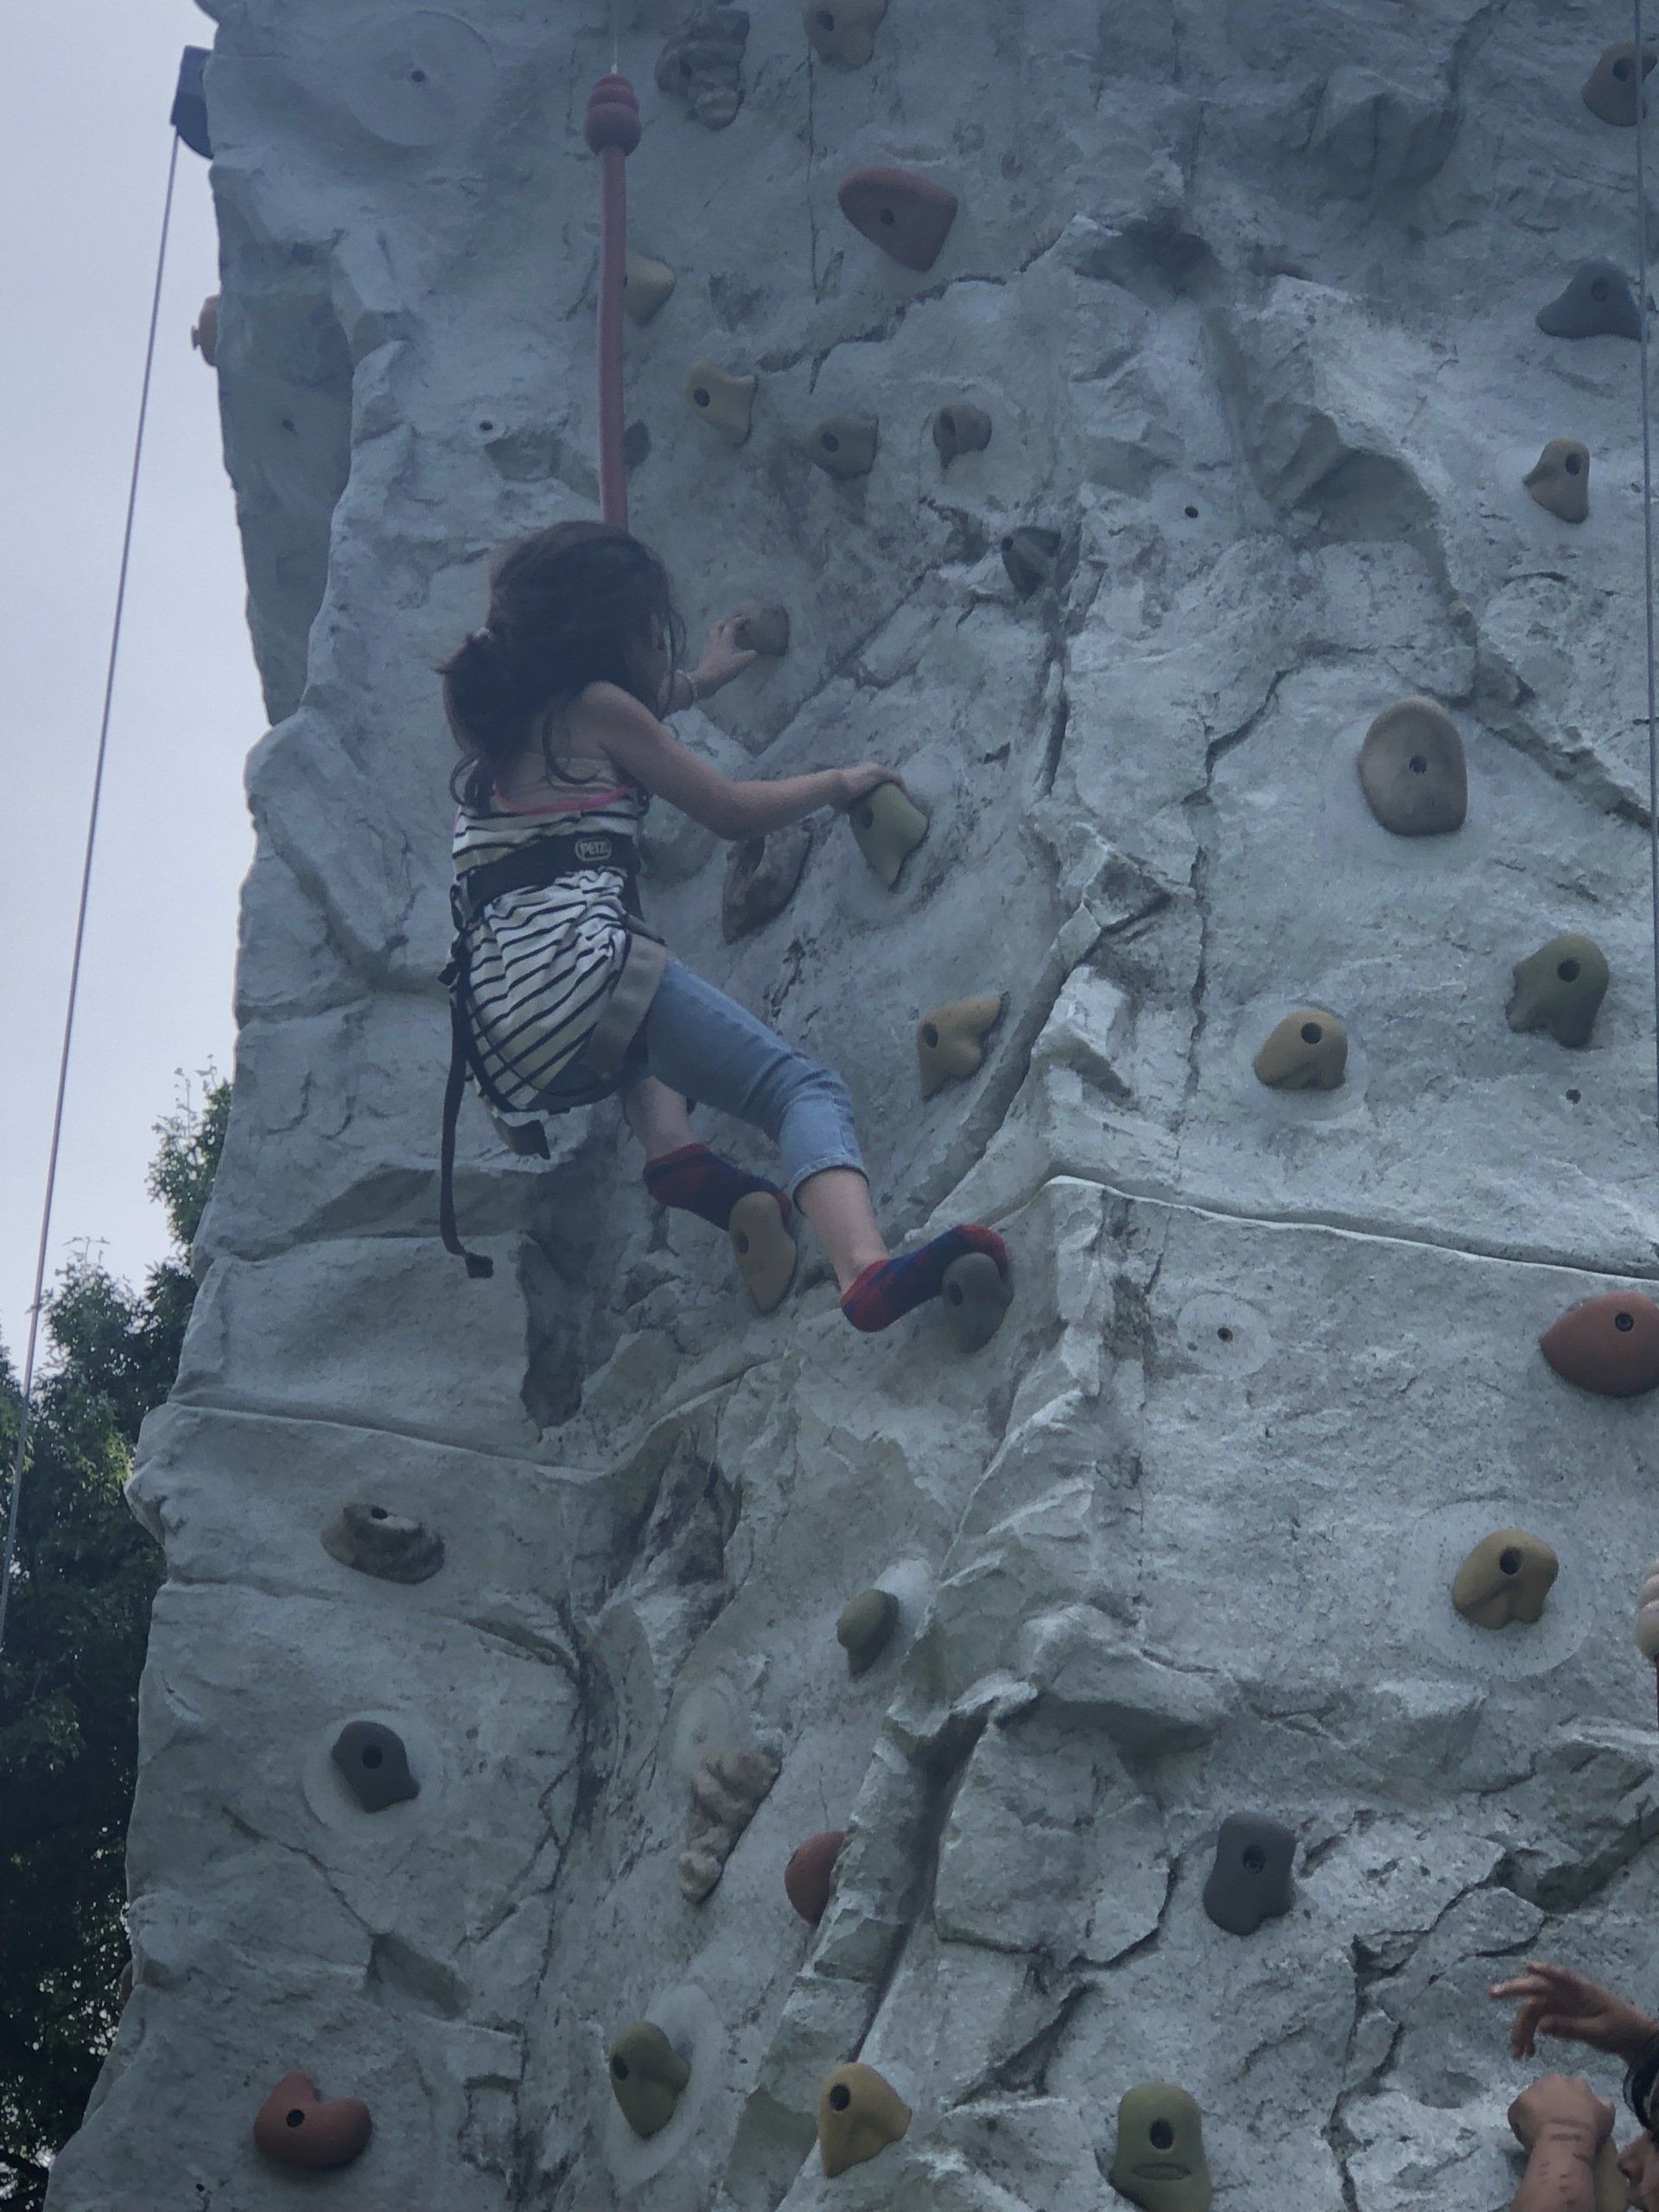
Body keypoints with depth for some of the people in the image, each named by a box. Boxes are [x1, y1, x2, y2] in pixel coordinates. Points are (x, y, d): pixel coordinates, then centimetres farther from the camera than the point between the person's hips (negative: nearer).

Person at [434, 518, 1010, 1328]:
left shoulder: (489, 707, 26)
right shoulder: (596, 708, 6)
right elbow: (733, 811, 11)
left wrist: (699, 681, 63)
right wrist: (841, 781, 27)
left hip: (501, 1033, 8)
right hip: (575, 957, -8)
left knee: (640, 1042, 41)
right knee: (805, 1088, -16)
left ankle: (673, 1153, 11)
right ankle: (867, 1268, -44)